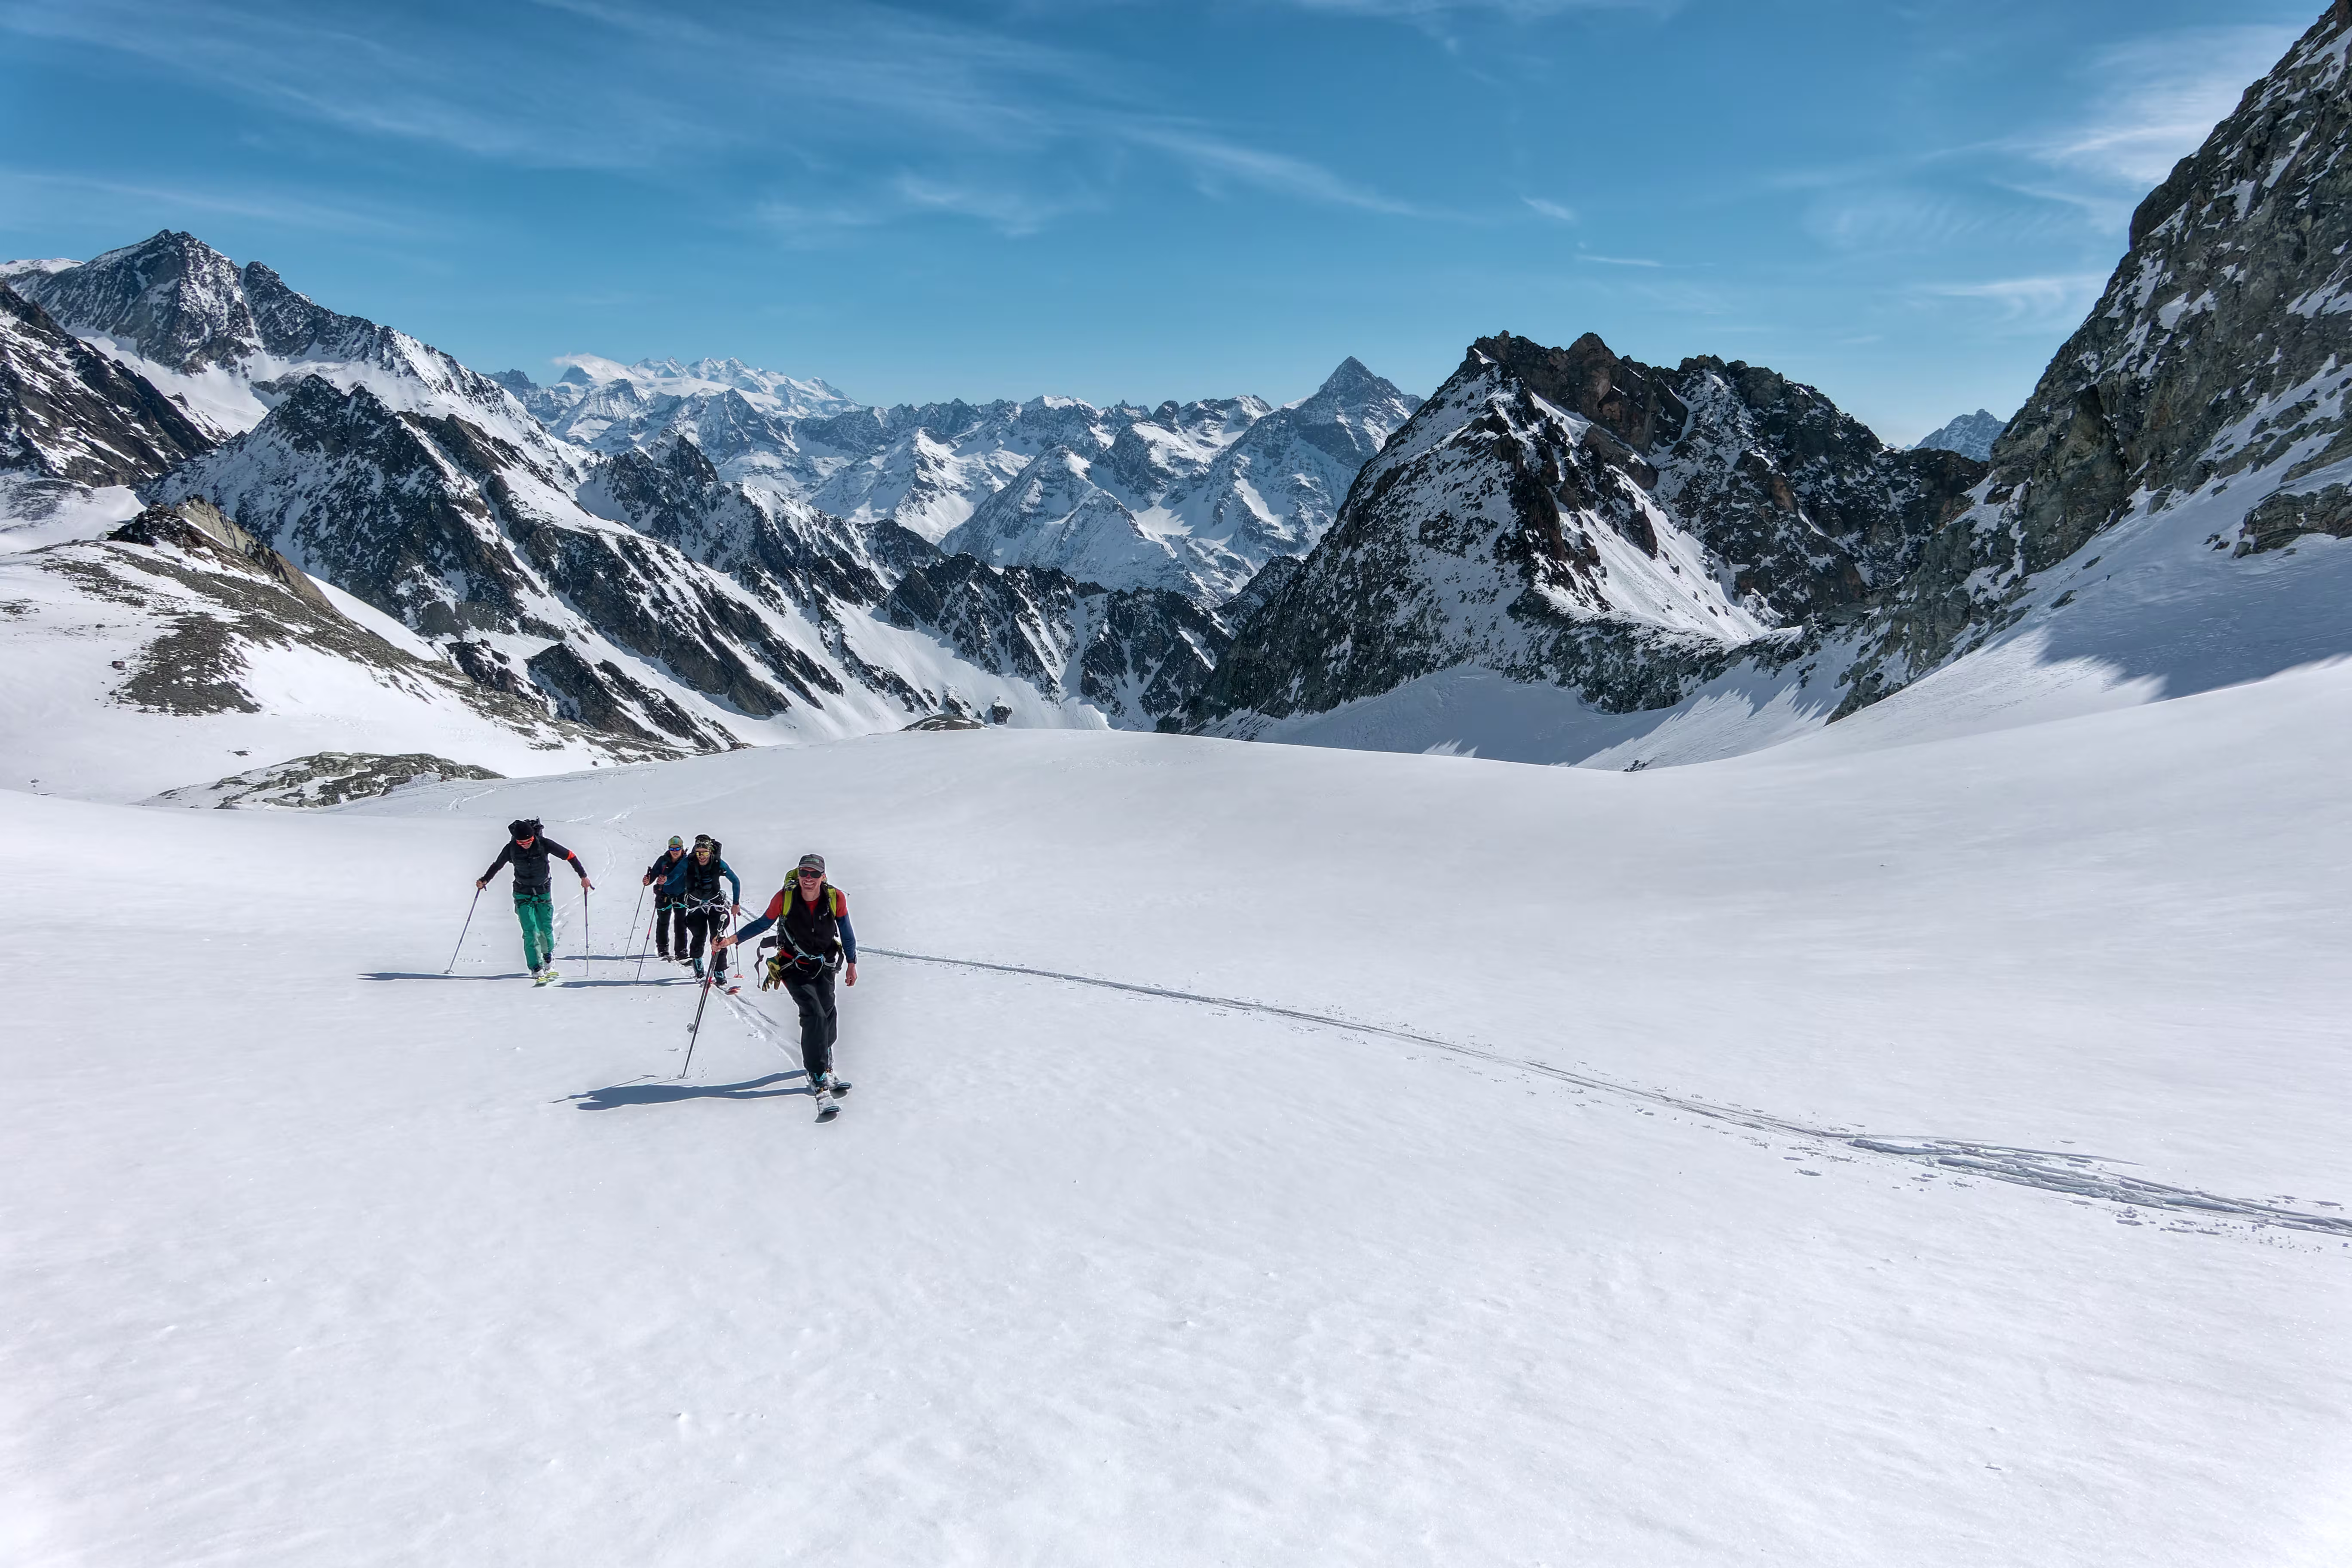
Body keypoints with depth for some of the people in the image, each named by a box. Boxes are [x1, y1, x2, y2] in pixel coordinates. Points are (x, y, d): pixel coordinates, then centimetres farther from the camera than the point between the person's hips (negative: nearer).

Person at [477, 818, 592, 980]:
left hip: (544, 893, 0)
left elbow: (569, 856, -10)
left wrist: (583, 876, -12)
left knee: (546, 930, 1)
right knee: (531, 932, -12)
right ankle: (537, 970, -12)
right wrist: (484, 880, 1)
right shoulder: (511, 849, -14)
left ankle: (549, 962, 28)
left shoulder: (544, 844, -17)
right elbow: (497, 865, 7)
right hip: (523, 895, 0)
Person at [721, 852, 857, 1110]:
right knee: (814, 1014, -19)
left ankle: (824, 1064, 32)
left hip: (823, 966, 3)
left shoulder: (836, 898, -14)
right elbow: (763, 924, -2)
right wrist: (733, 939, -9)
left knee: (828, 1014, 3)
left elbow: (846, 933, 0)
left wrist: (852, 964, 7)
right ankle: (820, 1081, -21)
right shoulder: (785, 898, -18)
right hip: (793, 966, -3)